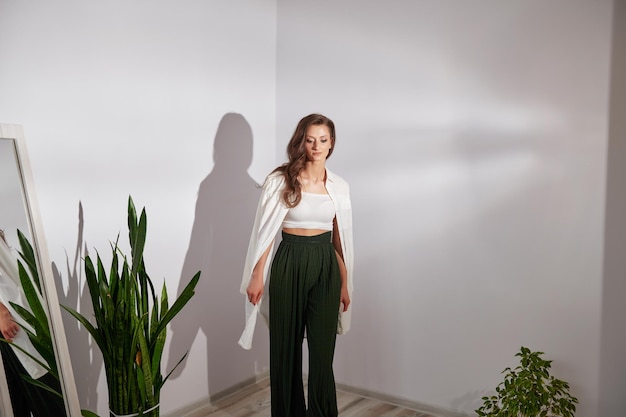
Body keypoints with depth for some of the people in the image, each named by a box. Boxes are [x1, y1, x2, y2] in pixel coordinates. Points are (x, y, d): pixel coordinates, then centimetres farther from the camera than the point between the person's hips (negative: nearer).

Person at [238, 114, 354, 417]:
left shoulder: (339, 186, 5)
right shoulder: (280, 180, -5)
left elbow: (340, 238, 9)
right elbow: (265, 232, -4)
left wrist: (345, 283, 10)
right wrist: (257, 276, -8)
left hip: (325, 266, 2)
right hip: (289, 264, -2)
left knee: (322, 349, 5)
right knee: (286, 347, 9)